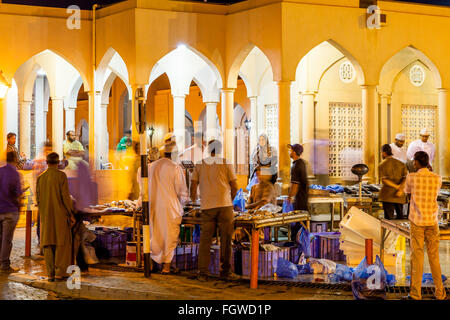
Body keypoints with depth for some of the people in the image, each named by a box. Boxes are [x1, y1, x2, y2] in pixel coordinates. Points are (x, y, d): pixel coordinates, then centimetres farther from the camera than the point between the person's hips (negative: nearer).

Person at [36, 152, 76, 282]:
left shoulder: (40, 178, 6)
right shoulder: (61, 175, -8)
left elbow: (38, 199, 8)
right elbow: (65, 196, -12)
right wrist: (71, 215, -7)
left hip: (46, 216, 4)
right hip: (60, 214, -4)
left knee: (48, 244, 6)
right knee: (62, 243, 1)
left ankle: (50, 274, 3)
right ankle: (60, 272, -5)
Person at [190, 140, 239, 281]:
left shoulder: (199, 165, 9)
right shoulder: (227, 164, 5)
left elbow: (193, 186, 6)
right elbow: (234, 187, 4)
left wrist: (194, 201, 21)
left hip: (207, 207, 2)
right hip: (225, 206, -1)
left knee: (205, 240, 4)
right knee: (226, 239, 5)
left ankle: (202, 273, 1)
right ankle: (225, 271, 8)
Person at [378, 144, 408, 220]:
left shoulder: (381, 166, -3)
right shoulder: (401, 164, 7)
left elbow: (384, 180, -13)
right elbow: (406, 177, -7)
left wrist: (398, 187, -14)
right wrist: (400, 189, -18)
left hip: (387, 196, -3)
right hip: (400, 196, 3)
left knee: (389, 218, 0)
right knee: (400, 216, 16)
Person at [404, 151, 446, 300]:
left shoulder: (411, 177, -9)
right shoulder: (437, 179, -2)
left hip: (416, 222, -2)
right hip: (432, 221, 2)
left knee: (417, 256, 1)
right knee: (434, 256, 10)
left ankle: (416, 293, 1)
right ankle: (439, 292, 12)